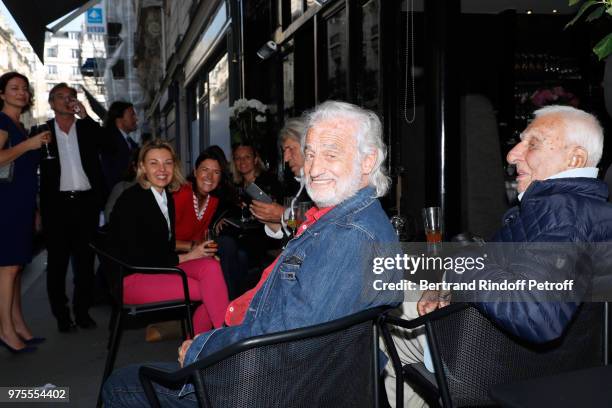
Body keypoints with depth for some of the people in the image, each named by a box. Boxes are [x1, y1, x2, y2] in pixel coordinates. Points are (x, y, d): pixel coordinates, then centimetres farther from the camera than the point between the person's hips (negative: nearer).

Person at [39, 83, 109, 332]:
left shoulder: (88, 128, 11)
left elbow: (107, 146, -7)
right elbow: (35, 169, 3)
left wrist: (85, 116, -9)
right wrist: (38, 209, -5)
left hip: (86, 202, 1)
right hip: (57, 204, -1)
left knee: (85, 260, 6)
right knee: (57, 261, 3)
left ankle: (82, 311, 15)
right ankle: (61, 315, 11)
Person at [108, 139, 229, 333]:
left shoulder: (167, 197, 12)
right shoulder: (130, 200, -12)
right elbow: (135, 257, -17)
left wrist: (192, 250, -4)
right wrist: (185, 257, -13)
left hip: (162, 267, 7)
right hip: (132, 279, -7)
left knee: (211, 266, -21)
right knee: (211, 290, -23)